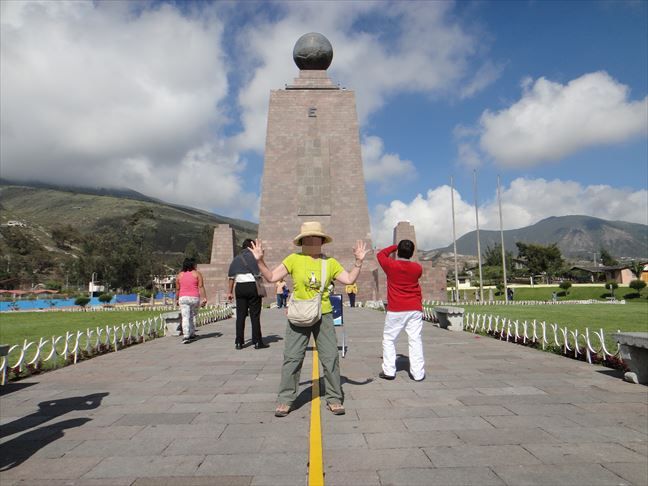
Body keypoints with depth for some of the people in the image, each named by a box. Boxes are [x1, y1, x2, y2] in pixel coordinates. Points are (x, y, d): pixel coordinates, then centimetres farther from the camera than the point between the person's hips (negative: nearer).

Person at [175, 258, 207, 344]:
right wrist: (204, 298, -7)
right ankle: (192, 334, 22)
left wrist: (176, 299, 21)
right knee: (193, 316, 15)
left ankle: (186, 336, -15)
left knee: (185, 317, -4)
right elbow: (201, 287, -6)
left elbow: (177, 289, 10)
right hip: (195, 298, -1)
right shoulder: (197, 274, 0)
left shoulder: (179, 275, 7)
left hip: (183, 298, 1)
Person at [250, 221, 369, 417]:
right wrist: (260, 261, -13)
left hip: (323, 315, 2)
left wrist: (358, 261, -6)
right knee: (292, 358, 3)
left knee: (330, 357, 6)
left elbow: (349, 279, 1)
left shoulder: (330, 263, 4)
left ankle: (334, 398, 22)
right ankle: (285, 400, 17)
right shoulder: (294, 259, -2)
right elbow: (271, 277, -2)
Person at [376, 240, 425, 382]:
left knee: (389, 339, 9)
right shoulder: (417, 268, 1)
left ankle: (389, 371, 8)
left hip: (395, 311, -2)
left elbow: (381, 254, 13)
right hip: (415, 309, 2)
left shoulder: (391, 265, -5)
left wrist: (395, 246, 23)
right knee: (415, 340, 4)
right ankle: (418, 373, 5)